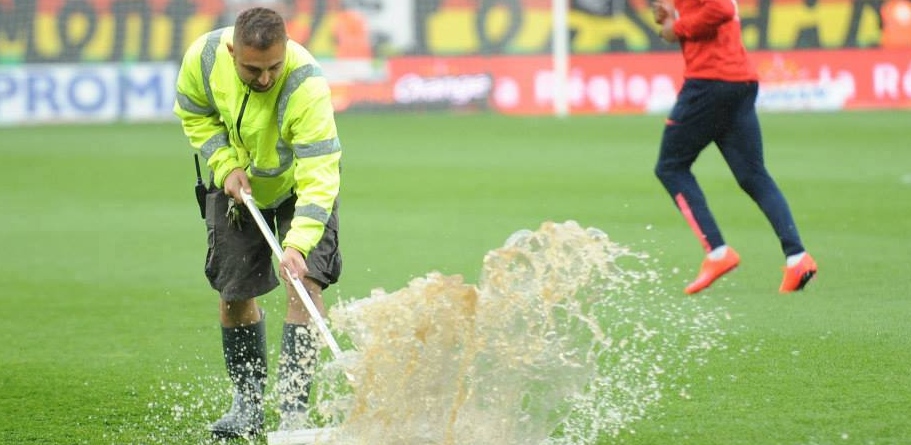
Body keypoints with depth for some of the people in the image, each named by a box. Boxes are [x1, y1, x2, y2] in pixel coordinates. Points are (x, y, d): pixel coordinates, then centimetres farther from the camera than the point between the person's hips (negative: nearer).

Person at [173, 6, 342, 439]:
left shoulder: (306, 85, -39)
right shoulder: (204, 56, -27)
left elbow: (319, 175, -43)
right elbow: (195, 114, -4)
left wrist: (298, 244, -53)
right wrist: (226, 166, -17)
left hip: (300, 185, -4)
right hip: (236, 184, 4)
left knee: (305, 283, -19)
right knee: (233, 294, 7)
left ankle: (293, 408, -16)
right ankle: (248, 403, 25)